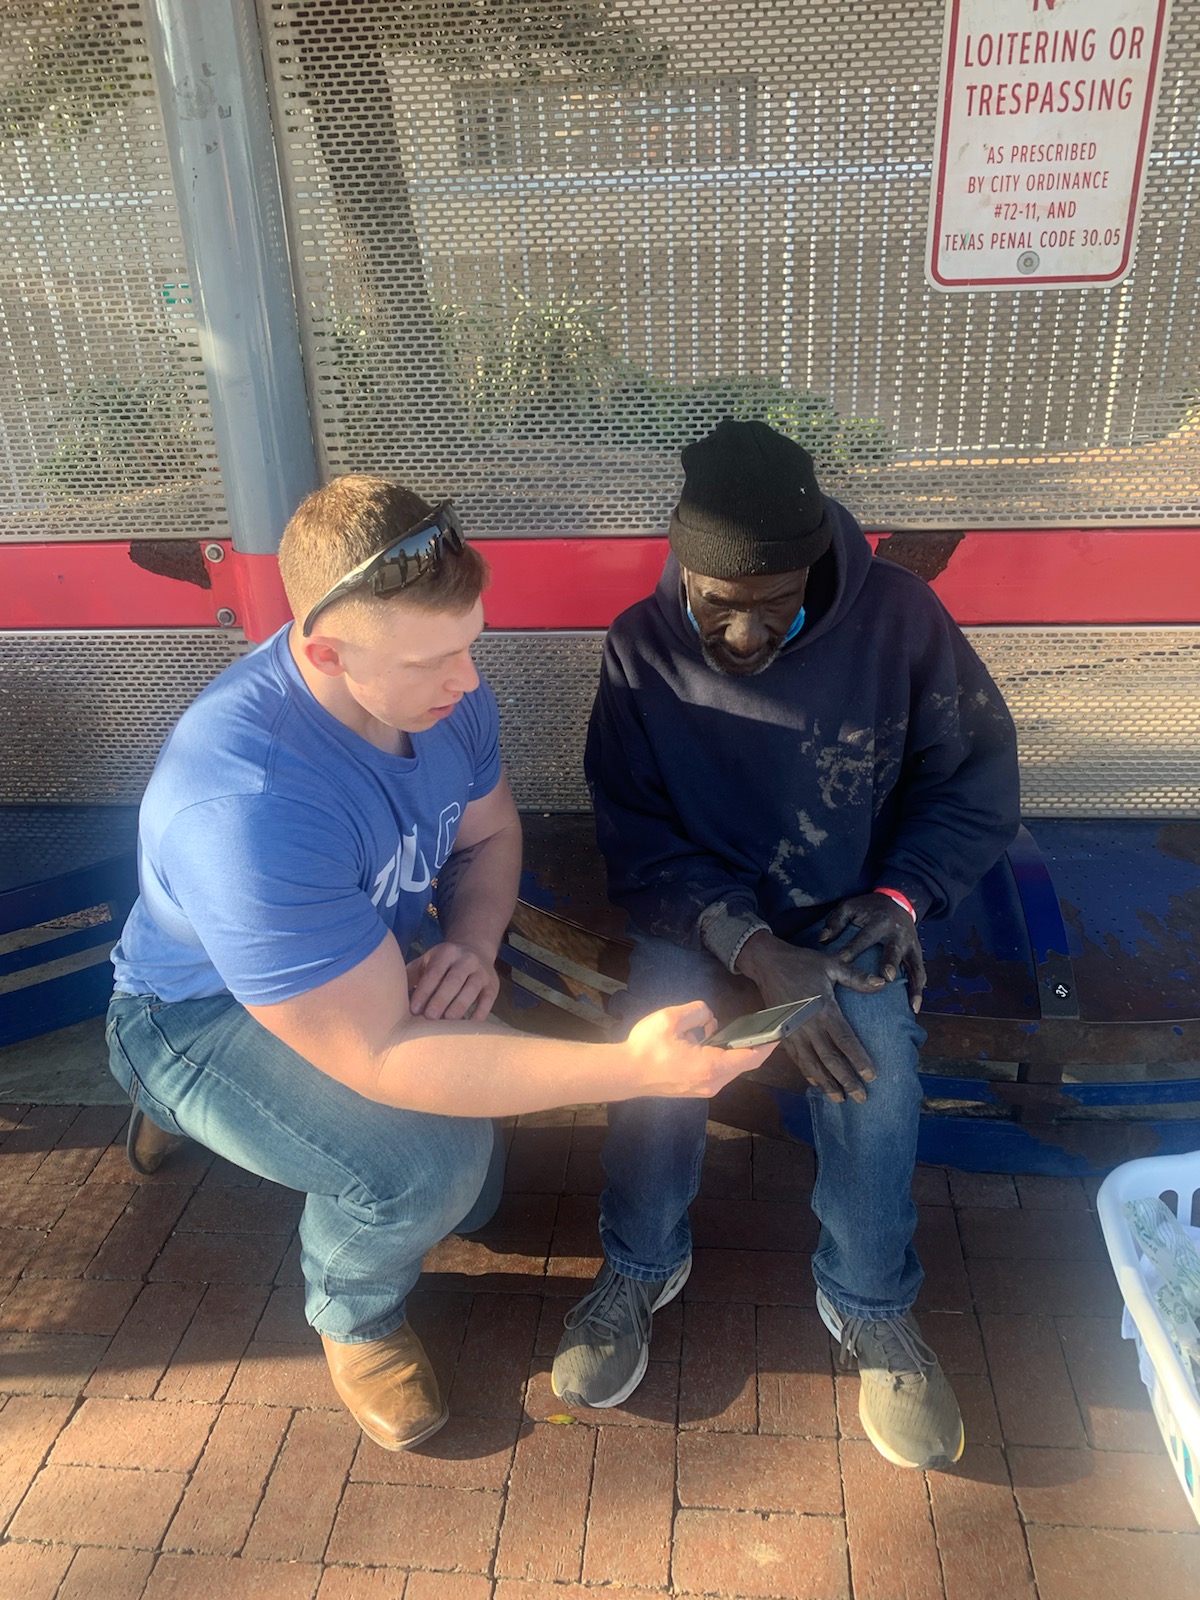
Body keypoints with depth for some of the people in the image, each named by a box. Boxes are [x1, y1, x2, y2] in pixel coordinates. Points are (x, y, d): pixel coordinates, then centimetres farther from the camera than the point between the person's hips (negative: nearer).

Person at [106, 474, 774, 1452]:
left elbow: (488, 832, 1)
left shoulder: (438, 688, -18)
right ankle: (353, 1315, 6)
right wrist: (633, 1068, -45)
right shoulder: (244, 802, -41)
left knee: (470, 1202, 14)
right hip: (207, 1011, -7)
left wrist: (474, 943, -21)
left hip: (385, 961, 7)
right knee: (428, 1164, -33)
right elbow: (379, 1055, -39)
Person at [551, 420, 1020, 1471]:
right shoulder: (643, 647, -13)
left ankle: (871, 1304, 0)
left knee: (873, 1054, -28)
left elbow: (978, 779, -1)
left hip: (850, 912, 0)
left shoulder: (898, 617, -13)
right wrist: (755, 954, -27)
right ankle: (642, 1265, 1)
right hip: (703, 914, 0)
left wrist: (902, 894, -16)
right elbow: (638, 840, -13)